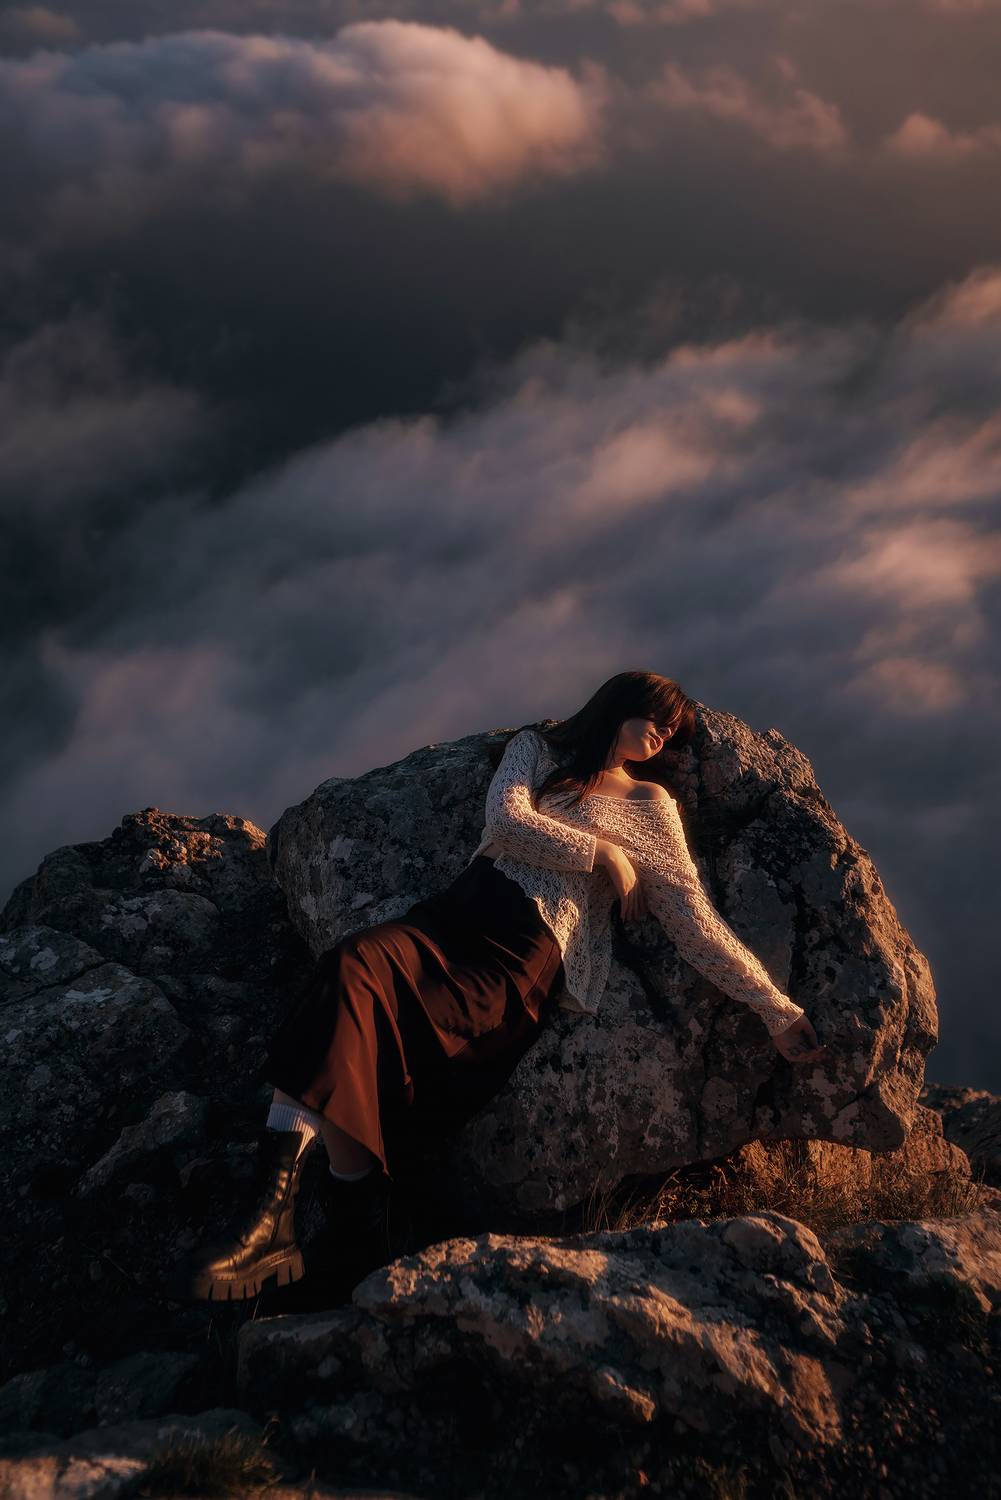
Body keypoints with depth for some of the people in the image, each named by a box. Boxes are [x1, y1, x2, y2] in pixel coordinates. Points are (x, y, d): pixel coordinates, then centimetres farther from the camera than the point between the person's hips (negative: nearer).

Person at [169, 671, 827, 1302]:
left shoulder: (651, 806, 19)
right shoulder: (538, 748, 24)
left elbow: (697, 922, 12)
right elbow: (507, 820, 4)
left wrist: (779, 1009, 5)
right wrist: (604, 854, 2)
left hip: (532, 954, -2)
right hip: (462, 909, 3)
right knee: (352, 963, -32)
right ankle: (268, 1212, -37)